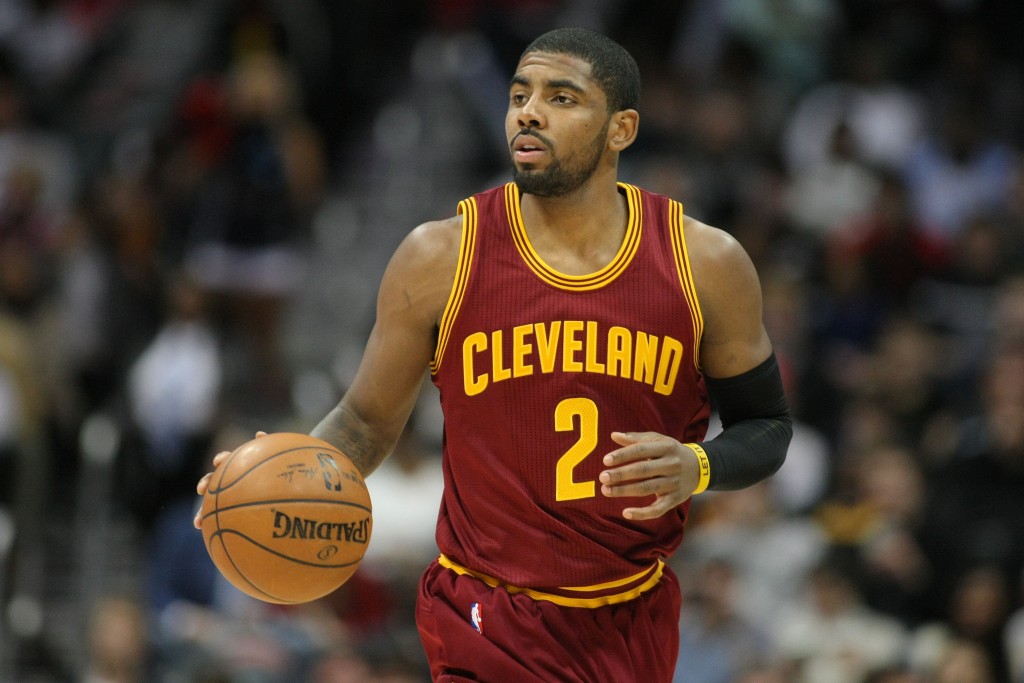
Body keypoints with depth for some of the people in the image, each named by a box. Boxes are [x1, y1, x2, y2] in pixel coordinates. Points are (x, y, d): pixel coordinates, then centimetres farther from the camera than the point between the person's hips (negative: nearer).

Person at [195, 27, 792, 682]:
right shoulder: (440, 258, -7)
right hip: (492, 623, -2)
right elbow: (368, 420, 3)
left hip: (636, 622, 2)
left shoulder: (705, 263, -5)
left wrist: (696, 468, -16)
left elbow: (766, 426, 6)